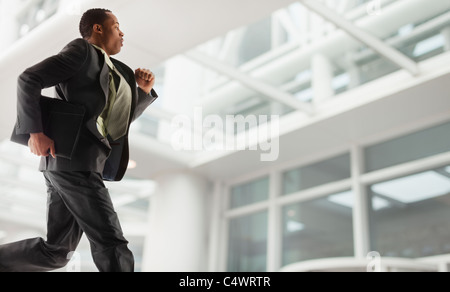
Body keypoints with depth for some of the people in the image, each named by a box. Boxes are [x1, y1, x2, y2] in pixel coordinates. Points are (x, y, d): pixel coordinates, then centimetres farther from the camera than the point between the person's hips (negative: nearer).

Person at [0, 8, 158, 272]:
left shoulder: (117, 71, 24)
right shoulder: (82, 50, -1)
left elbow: (125, 115, 30)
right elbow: (29, 79, -8)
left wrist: (144, 90, 14)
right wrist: (35, 131, -16)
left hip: (81, 163, 9)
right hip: (72, 161, -9)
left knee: (56, 251, 11)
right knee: (111, 244, -11)